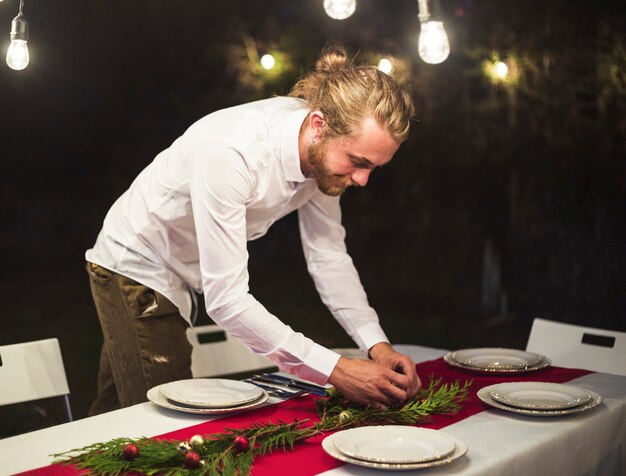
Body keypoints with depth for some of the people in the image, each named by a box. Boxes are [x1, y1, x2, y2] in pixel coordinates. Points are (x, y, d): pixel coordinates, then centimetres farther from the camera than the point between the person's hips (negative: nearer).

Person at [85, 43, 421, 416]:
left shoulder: (324, 149, -15)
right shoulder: (230, 152, -38)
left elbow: (329, 256, -8)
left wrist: (377, 344, -20)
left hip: (180, 276, 7)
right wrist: (335, 370, -39)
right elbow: (225, 298, -38)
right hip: (136, 268, -7)